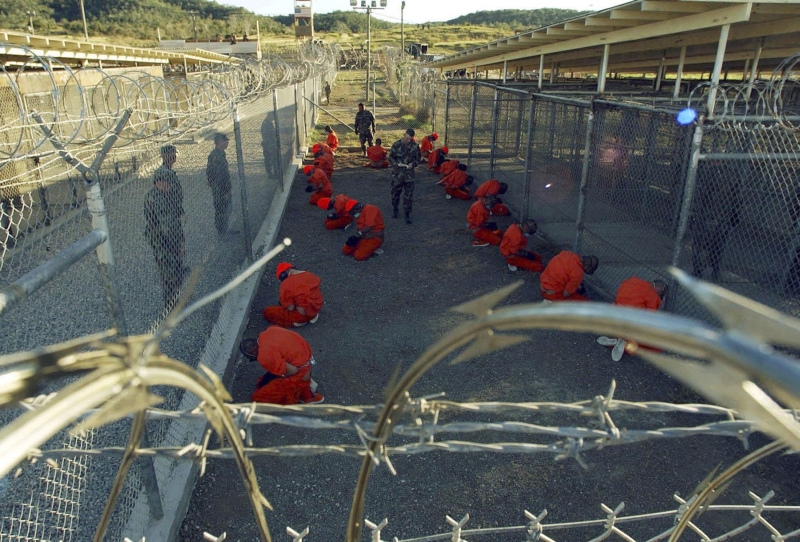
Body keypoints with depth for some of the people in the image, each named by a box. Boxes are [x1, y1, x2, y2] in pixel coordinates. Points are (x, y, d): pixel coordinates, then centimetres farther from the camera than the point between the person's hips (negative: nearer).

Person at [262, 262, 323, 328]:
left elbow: (290, 308, -19)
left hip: (302, 314, -7)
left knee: (267, 312, 3)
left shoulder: (287, 283, -19)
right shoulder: (310, 275, 0)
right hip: (316, 309, 7)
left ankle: (299, 321, -2)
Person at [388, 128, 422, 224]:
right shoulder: (397, 144, -9)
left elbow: (418, 159, 6)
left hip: (409, 174, 0)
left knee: (408, 196, 3)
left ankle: (407, 214, 15)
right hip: (397, 174, 0)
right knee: (395, 193, 15)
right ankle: (394, 209, 39)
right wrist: (396, 163, -19)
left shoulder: (415, 146, -5)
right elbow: (390, 157, 0)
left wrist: (413, 163, -15)